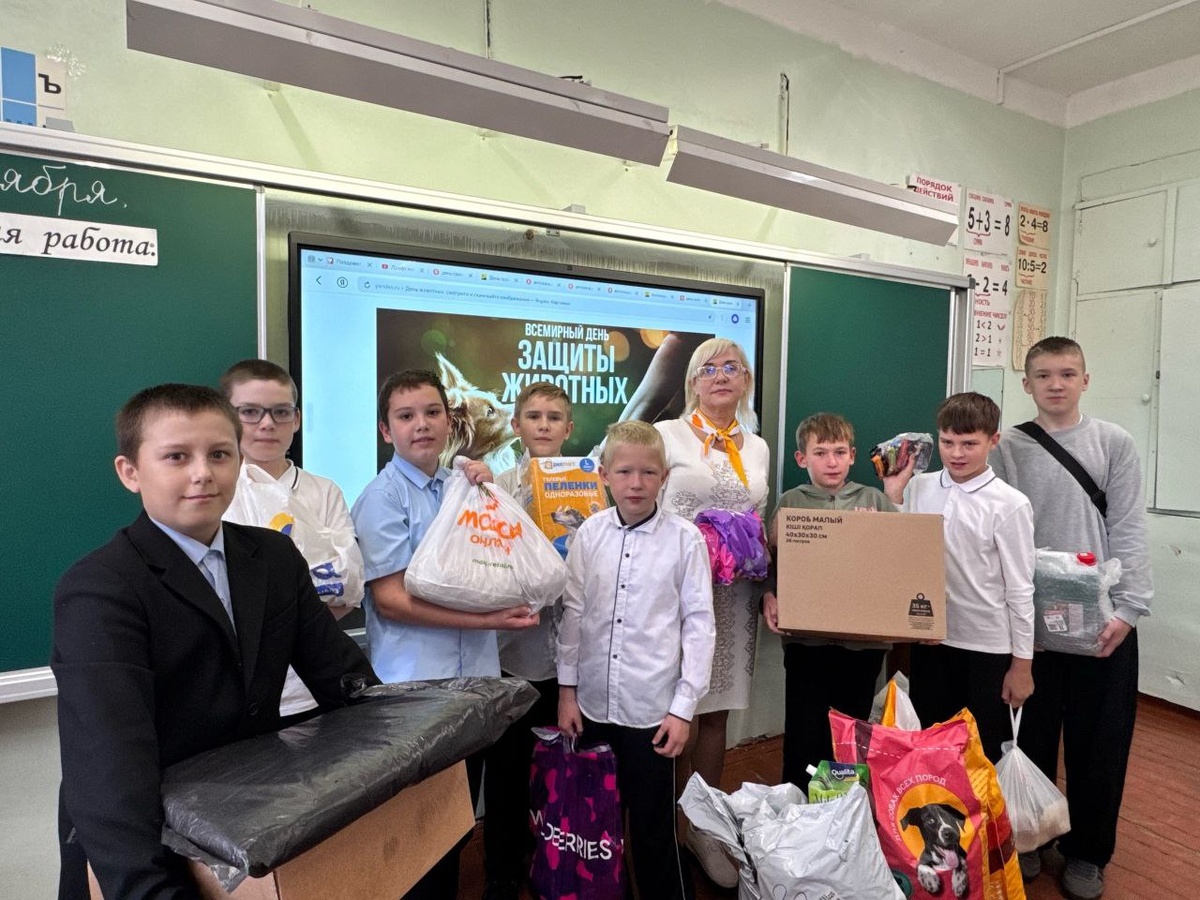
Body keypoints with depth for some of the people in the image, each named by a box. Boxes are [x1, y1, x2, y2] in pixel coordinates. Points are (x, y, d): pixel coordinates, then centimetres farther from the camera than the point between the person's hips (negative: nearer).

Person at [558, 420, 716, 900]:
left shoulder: (684, 538, -9)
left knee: (653, 824, 10)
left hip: (652, 708, -3)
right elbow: (572, 613, 4)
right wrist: (566, 689, 5)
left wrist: (684, 707, -6)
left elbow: (699, 624, -6)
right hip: (592, 703, 3)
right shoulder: (589, 534, -1)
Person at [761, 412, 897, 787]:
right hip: (806, 635, -1)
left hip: (865, 635, 2)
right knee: (805, 733, 4)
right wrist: (768, 596, -17)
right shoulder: (790, 503, 4)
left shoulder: (874, 500, 7)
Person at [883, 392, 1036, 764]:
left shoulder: (1010, 505, -12)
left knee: (986, 756, 14)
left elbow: (1019, 589, -8)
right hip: (929, 640, 4)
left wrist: (1022, 663, -4)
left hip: (987, 648, -3)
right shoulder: (918, 488, -1)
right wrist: (892, 494, -4)